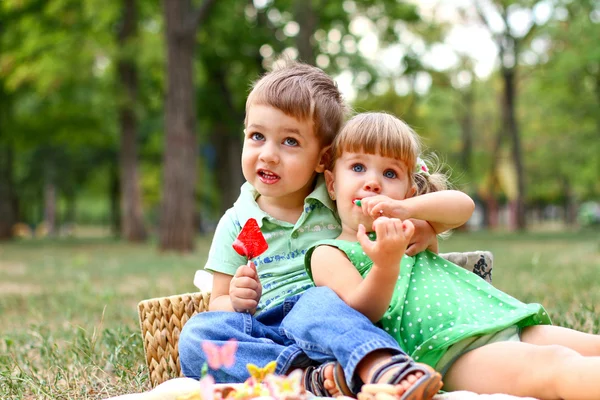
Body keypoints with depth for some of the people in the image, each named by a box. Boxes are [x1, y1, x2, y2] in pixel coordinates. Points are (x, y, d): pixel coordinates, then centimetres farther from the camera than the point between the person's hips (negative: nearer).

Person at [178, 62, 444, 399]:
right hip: (267, 336, 2)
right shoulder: (237, 223, 13)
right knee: (196, 333, -26)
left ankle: (384, 369, -63)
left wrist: (422, 231, -3)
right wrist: (237, 302, -9)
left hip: (333, 323, -2)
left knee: (318, 301, -35)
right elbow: (218, 304, 16)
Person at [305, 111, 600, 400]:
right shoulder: (328, 255, 9)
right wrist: (386, 266, -29)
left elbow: (463, 205, 11)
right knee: (554, 363, -31)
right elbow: (361, 313, -9)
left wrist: (406, 209, -6)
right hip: (453, 351, -8)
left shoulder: (405, 231, 27)